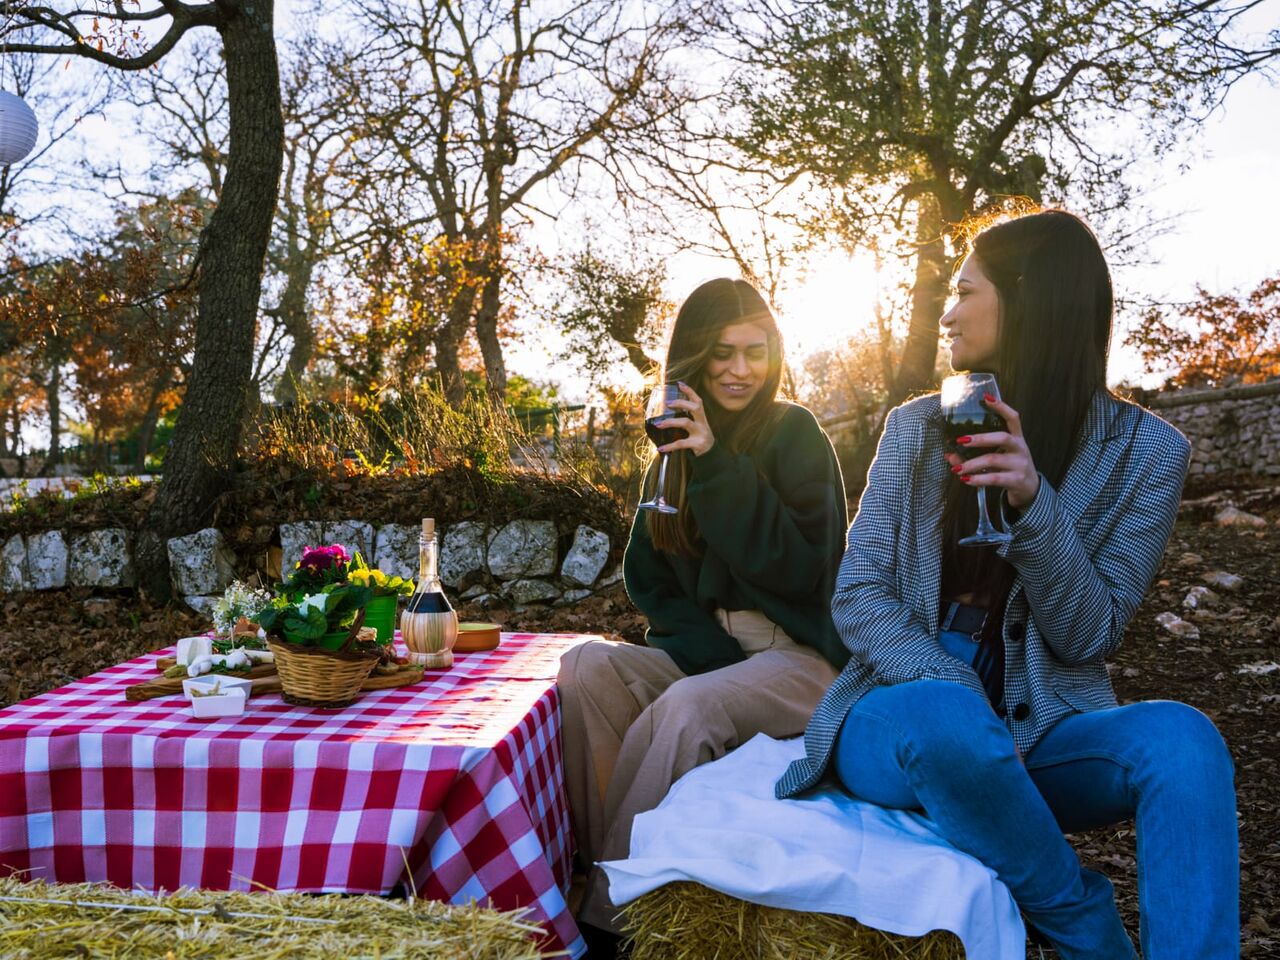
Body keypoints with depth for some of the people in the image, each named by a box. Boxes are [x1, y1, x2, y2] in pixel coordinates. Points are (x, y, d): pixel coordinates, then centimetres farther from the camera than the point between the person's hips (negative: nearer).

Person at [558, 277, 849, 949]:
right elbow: (646, 573, 8)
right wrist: (708, 651, -10)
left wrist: (718, 465, -22)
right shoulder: (679, 442, 11)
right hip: (702, 648, 5)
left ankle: (610, 912, -22)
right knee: (588, 664, -23)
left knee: (687, 708, -34)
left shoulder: (795, 435, -4)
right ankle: (594, 862, -20)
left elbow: (797, 570, -15)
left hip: (797, 655, -5)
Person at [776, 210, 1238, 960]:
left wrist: (1033, 505, -21)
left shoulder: (1144, 450, 1)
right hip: (910, 719, 1)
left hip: (1041, 730, 0)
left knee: (1181, 737, -31)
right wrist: (955, 699, -20)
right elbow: (858, 596, -1)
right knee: (946, 715, -35)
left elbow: (1088, 639, -3)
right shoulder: (917, 427, 4)